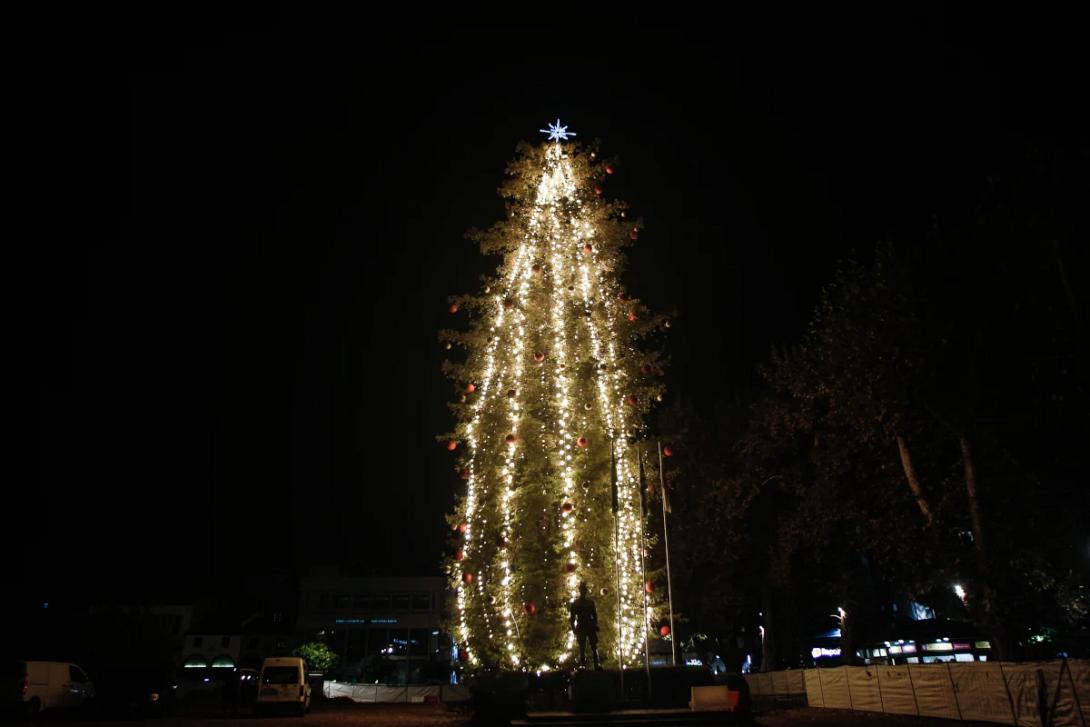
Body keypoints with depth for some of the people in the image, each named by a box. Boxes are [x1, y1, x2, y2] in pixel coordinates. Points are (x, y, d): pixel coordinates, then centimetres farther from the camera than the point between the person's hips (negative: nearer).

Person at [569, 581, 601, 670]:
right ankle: (583, 666, -5)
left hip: (591, 627, 1)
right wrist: (574, 628, -3)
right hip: (581, 628, -1)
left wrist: (595, 625, 0)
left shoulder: (590, 602, 13)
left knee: (594, 646, -7)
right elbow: (572, 617, 6)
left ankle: (597, 665, -11)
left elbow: (595, 615, 13)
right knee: (582, 648, -4)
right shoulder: (575, 603, 8)